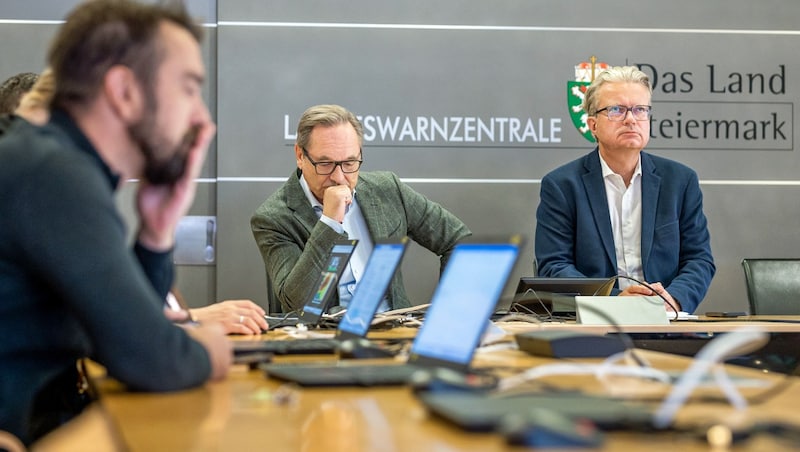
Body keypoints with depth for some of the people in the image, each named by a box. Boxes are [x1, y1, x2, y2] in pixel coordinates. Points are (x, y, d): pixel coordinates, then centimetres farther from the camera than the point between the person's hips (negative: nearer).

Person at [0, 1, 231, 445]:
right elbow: (147, 358, -23)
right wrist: (204, 354, -3)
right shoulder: (53, 173, -18)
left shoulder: (54, 162, 10)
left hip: (37, 422, 8)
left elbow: (123, 333, 15)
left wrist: (158, 232, 2)